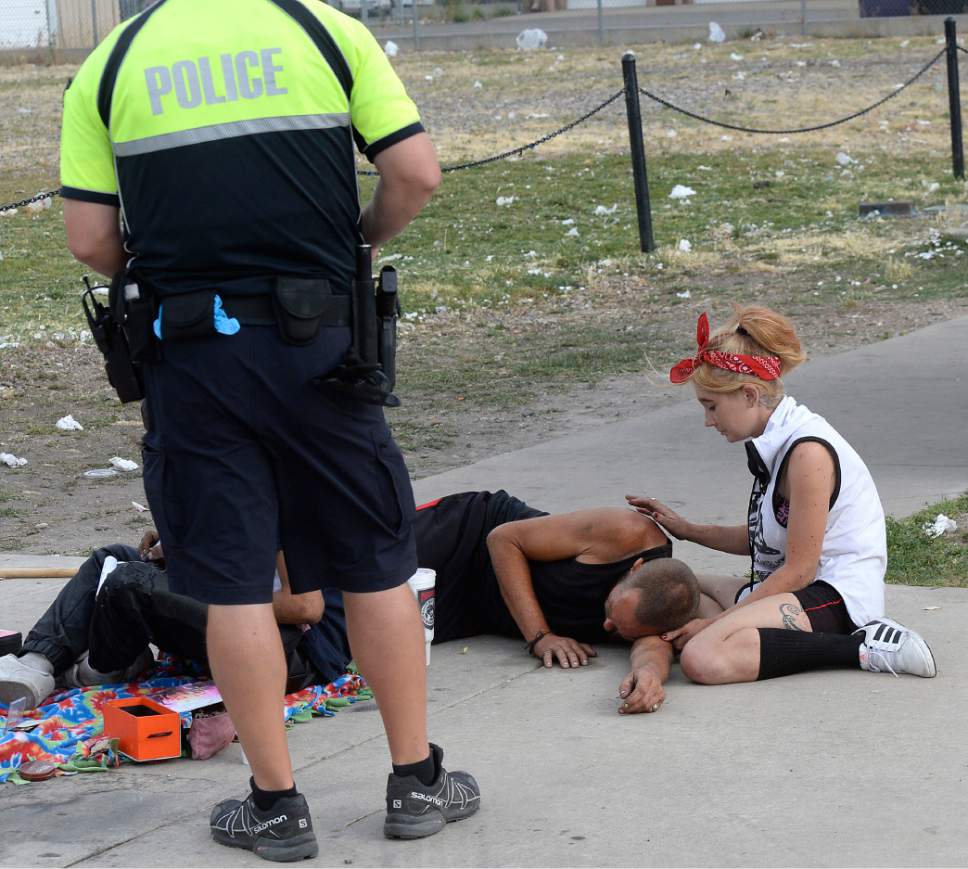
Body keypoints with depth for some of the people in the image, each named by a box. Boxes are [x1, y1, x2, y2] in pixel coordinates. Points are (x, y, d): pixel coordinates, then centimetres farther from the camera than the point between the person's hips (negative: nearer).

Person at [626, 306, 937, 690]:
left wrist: (715, 621, -14)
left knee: (702, 658, -31)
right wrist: (686, 529, 17)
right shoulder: (775, 442, 12)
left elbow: (798, 570, -17)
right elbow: (762, 540, 21)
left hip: (835, 599, -11)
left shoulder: (808, 453, -17)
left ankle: (863, 648, -18)